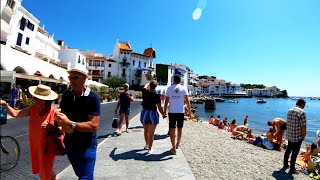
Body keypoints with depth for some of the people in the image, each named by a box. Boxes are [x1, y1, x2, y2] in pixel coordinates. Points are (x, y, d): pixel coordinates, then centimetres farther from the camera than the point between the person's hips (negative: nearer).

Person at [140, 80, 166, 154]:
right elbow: (159, 107, -12)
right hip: (153, 114, -4)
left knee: (146, 131, 22)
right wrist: (163, 114, 4)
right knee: (151, 133, 5)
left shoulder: (145, 92, -5)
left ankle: (147, 145, 39)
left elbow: (145, 86, 20)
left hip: (144, 113, 4)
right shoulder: (156, 96, -13)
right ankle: (150, 148, 13)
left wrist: (149, 83, 39)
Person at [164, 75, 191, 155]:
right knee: (179, 128, 19)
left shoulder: (169, 88, 2)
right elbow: (187, 101, -5)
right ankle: (177, 144, 36)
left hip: (172, 112, -1)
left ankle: (174, 148, 7)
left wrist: (165, 110, 8)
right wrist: (189, 111, 1)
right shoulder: (184, 88, 0)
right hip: (181, 112, 1)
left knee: (172, 129, 5)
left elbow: (166, 101, 1)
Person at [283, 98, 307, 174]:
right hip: (297, 137, -6)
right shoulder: (302, 112, -18)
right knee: (295, 153, 6)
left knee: (288, 150, 20)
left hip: (289, 135, 7)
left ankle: (285, 165, 34)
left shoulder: (290, 110, 4)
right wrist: (304, 135, -3)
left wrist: (290, 131, 18)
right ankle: (292, 169, 18)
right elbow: (303, 126, -18)